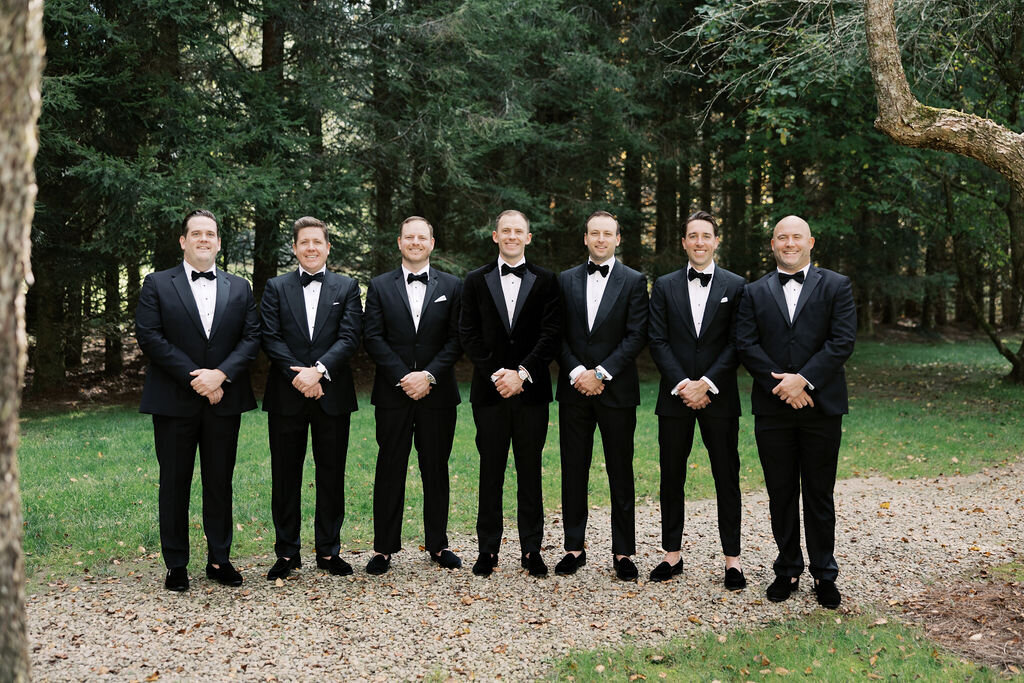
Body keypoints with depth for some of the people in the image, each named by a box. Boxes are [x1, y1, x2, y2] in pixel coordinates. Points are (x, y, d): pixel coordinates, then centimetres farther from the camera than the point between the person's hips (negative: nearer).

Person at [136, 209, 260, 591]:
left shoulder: (239, 288, 11)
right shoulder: (157, 285, 3)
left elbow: (252, 338, 2)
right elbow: (149, 336, -7)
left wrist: (220, 374, -14)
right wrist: (195, 378, -14)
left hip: (224, 401, 2)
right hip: (174, 402, -2)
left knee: (220, 483, 8)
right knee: (174, 484, 5)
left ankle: (219, 559, 19)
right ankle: (176, 566, 16)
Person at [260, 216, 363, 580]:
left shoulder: (347, 287, 8)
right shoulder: (276, 287, 8)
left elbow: (350, 337, -4)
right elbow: (270, 338, -2)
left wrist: (318, 370, -17)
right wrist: (298, 375, -14)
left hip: (332, 395, 0)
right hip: (287, 396, 0)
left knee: (332, 475, 6)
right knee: (285, 477, 5)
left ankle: (328, 551, 18)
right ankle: (287, 552, 16)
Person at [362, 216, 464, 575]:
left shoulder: (452, 286, 7)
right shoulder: (380, 286, 6)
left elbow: (456, 339, 1)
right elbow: (373, 338, -1)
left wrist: (429, 375, -12)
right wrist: (403, 377, -12)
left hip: (437, 392, 1)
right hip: (393, 392, 0)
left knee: (436, 469, 8)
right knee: (390, 469, 3)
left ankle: (438, 544, 19)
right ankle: (384, 548, 11)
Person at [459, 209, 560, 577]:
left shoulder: (546, 281, 6)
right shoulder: (476, 281, 9)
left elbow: (551, 335, -2)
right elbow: (468, 335, 2)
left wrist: (522, 374, -12)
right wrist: (495, 375, -9)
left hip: (531, 390, 0)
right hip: (489, 391, 1)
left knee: (530, 471, 5)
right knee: (491, 471, 5)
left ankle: (532, 550, 14)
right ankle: (488, 549, 13)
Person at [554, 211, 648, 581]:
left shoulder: (634, 281, 2)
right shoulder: (566, 280, 9)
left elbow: (636, 336, -6)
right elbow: (558, 335, 4)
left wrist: (600, 373, -13)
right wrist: (577, 372, -10)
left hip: (616, 391, -2)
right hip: (574, 389, 2)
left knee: (620, 474, 4)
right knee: (573, 471, 7)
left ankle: (623, 552, 12)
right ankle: (574, 547, 17)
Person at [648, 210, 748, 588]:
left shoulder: (736, 286, 3)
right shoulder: (665, 286, 7)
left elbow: (736, 344, -3)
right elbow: (658, 342, 0)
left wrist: (706, 384, -12)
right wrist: (682, 385, -11)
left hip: (719, 397, -1)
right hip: (675, 397, 2)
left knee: (727, 478, 3)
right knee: (671, 477, 7)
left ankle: (732, 559, 12)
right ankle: (672, 554, 18)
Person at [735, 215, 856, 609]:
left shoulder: (836, 286, 5)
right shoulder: (754, 292, 10)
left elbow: (842, 341, -6)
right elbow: (746, 344, -1)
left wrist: (803, 379, -16)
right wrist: (781, 384, -13)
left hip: (820, 405, -1)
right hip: (772, 409, 2)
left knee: (819, 495, 6)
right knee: (780, 495, 9)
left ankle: (824, 575, 18)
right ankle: (787, 570, 21)